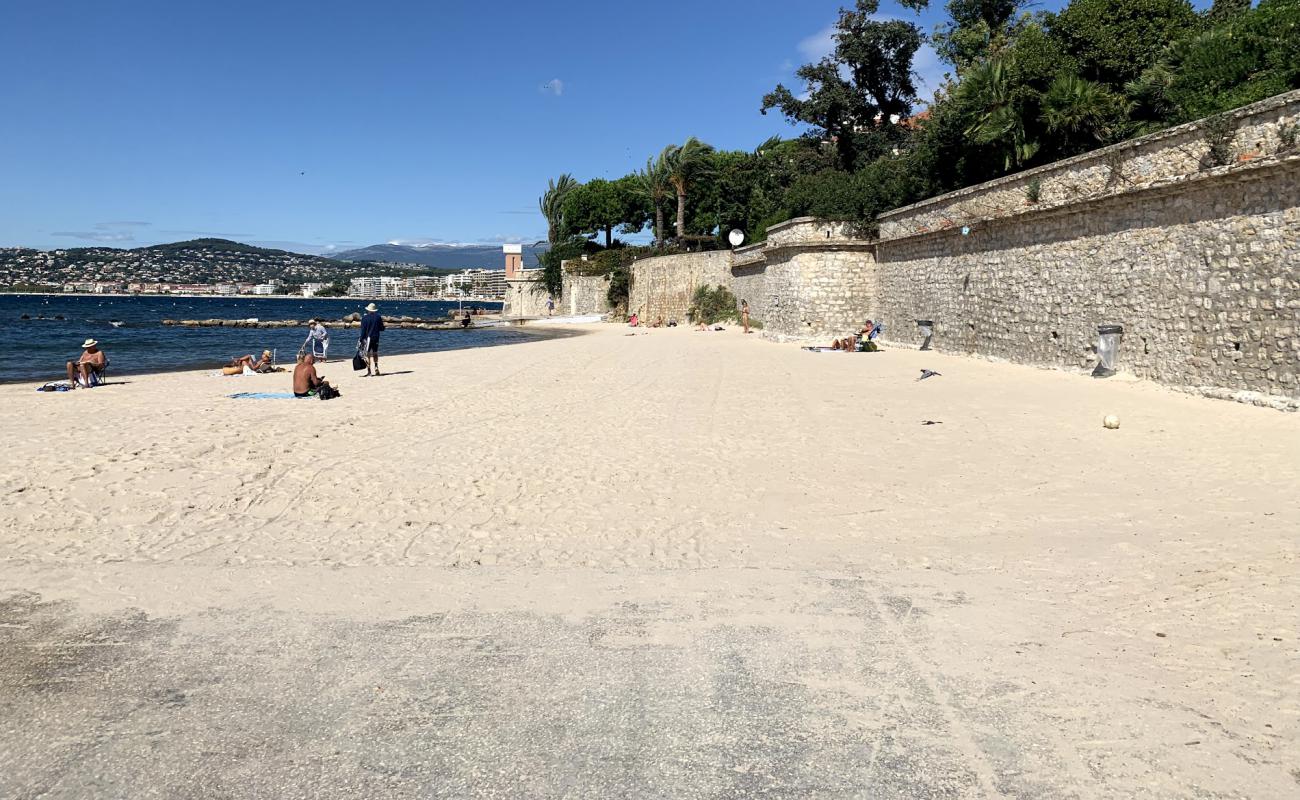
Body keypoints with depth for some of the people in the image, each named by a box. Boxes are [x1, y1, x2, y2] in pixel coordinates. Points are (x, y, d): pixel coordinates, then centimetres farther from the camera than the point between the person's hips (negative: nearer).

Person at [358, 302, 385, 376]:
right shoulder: (378, 317, 1)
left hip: (368, 338, -4)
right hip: (376, 338, 4)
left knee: (367, 354, -3)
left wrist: (361, 340, -4)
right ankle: (376, 369, 21)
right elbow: (382, 328, 6)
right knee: (375, 353, 18)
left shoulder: (364, 318, -8)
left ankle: (368, 371, -7)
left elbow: (363, 330, -9)